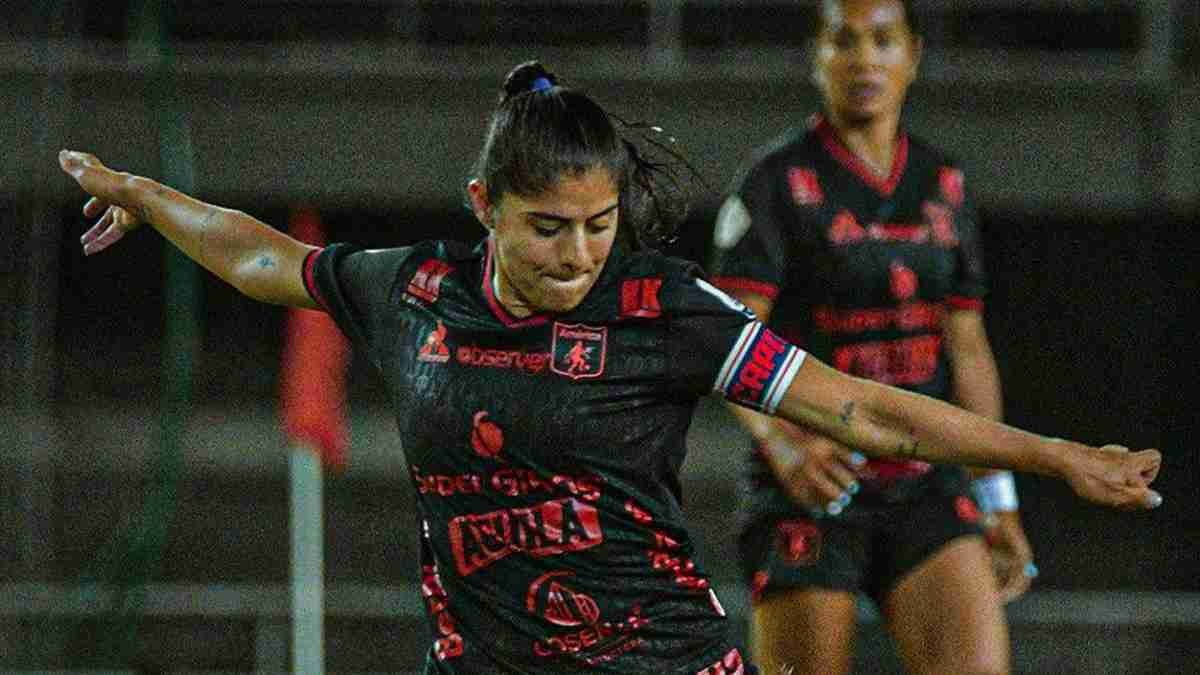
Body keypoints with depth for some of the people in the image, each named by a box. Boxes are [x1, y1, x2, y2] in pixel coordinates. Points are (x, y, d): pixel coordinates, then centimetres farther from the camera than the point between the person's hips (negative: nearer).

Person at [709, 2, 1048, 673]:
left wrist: (998, 497, 14)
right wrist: (784, 442, -30)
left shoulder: (944, 185, 12)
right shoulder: (777, 182, -5)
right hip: (811, 486, -4)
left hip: (926, 487, 4)